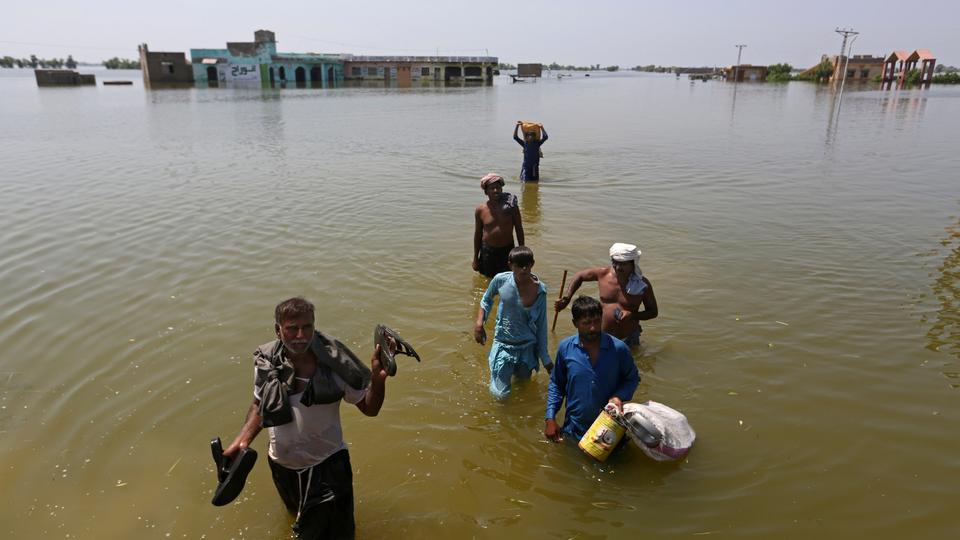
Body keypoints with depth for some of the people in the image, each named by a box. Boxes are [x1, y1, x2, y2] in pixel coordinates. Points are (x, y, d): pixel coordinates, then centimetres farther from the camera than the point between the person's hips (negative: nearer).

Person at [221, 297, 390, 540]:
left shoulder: (333, 363, -23)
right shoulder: (266, 362, -15)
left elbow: (369, 409, -16)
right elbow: (260, 405, 4)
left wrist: (377, 378, -34)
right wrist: (242, 441, -8)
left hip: (327, 464, -3)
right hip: (282, 464, 4)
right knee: (296, 515, 30)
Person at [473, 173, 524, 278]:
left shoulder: (511, 206, -9)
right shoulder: (480, 209, -5)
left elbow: (519, 230, 0)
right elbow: (478, 234, 4)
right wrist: (475, 258, 6)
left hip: (507, 250, -1)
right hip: (488, 251, 1)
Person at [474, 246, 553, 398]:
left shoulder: (540, 290, -15)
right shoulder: (501, 280, -17)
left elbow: (541, 324, -5)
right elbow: (487, 299, 5)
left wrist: (545, 358, -2)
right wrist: (479, 323, -8)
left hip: (527, 346, 1)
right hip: (503, 345, -1)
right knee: (501, 394, -1)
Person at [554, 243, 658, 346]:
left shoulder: (643, 284, -13)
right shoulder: (603, 274, -9)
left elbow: (653, 312, -2)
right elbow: (579, 276, 9)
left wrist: (632, 316, -21)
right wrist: (567, 298, 0)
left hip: (628, 340, -1)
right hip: (601, 336, 1)